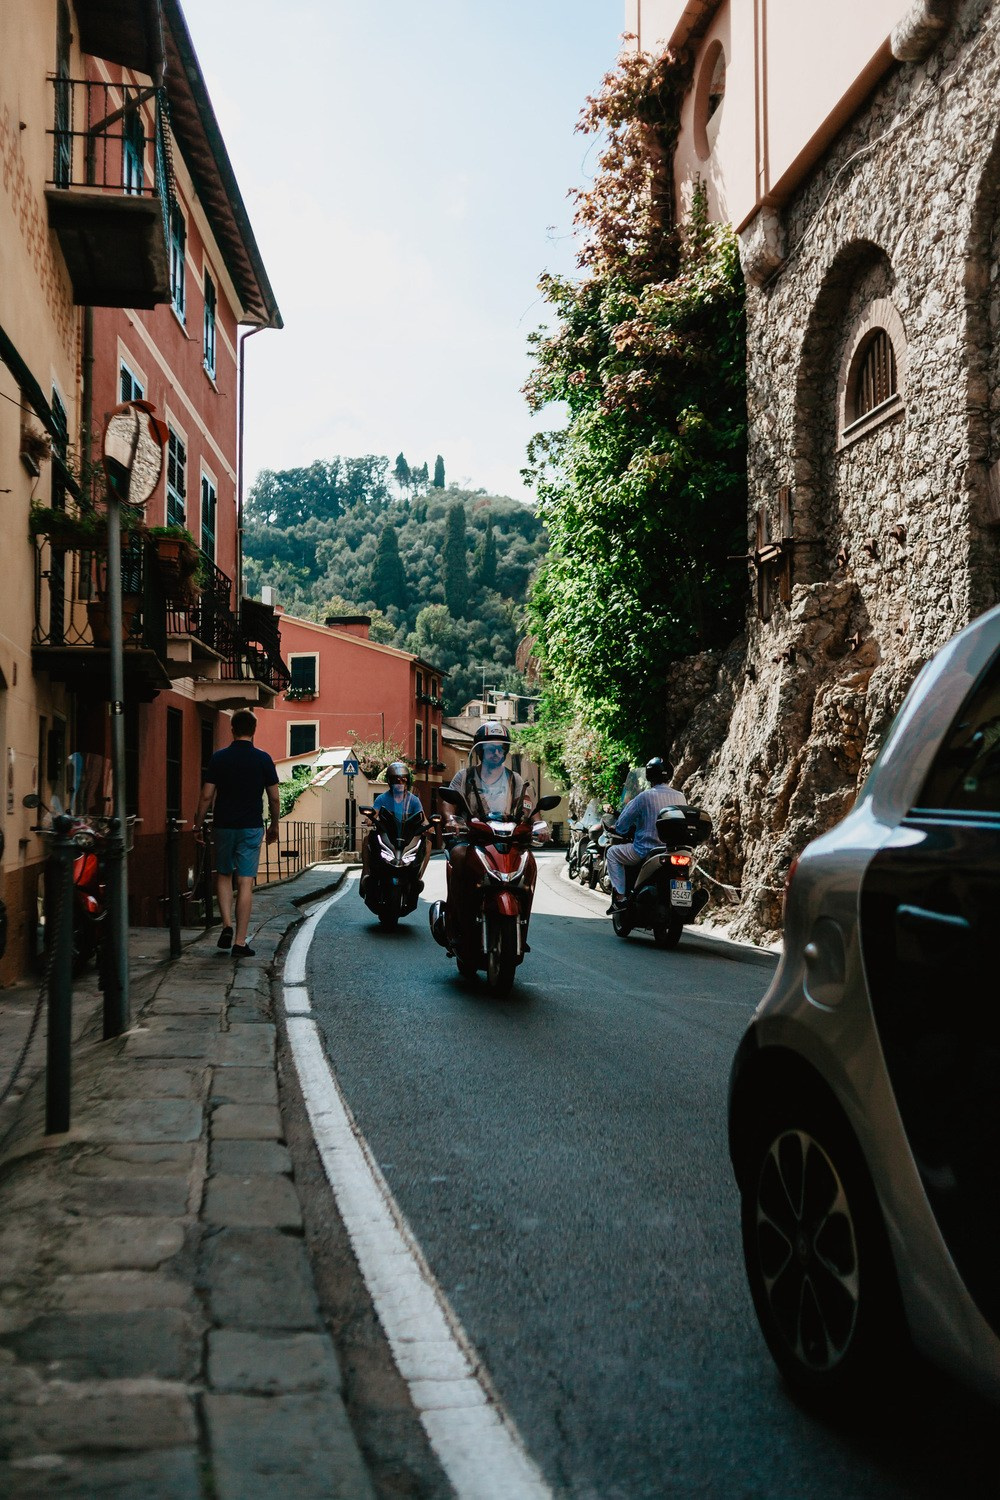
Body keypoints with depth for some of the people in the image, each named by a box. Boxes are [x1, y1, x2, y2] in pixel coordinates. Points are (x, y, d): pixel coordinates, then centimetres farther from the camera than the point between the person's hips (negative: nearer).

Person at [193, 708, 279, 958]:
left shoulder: (219, 758, -2)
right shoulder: (263, 759, -3)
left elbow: (206, 796, -2)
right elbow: (274, 798, 0)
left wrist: (198, 825, 9)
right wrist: (274, 825, 14)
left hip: (224, 825, 1)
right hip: (252, 827, -1)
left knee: (223, 875, 20)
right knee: (245, 883, 0)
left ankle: (227, 926, 4)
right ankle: (240, 942, -1)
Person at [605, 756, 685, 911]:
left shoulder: (644, 797, -12)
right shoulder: (680, 797, 1)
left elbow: (621, 825, -6)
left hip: (646, 851, -5)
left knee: (613, 852, 15)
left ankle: (620, 897, 3)